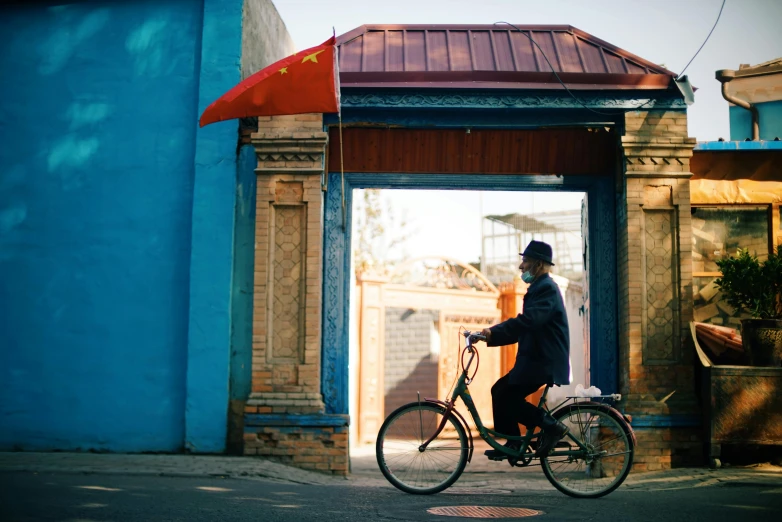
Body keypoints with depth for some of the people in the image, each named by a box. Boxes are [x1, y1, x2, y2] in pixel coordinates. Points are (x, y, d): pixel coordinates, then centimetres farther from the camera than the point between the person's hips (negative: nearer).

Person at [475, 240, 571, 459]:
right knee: (500, 391, 9)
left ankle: (550, 425, -6)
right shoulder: (538, 288, 19)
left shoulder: (546, 288, -13)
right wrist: (491, 336, 9)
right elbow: (523, 327, 19)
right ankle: (512, 444, 14)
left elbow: (528, 320, -29)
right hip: (536, 360, 10)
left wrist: (493, 332, -33)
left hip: (545, 363, -10)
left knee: (506, 396, -13)